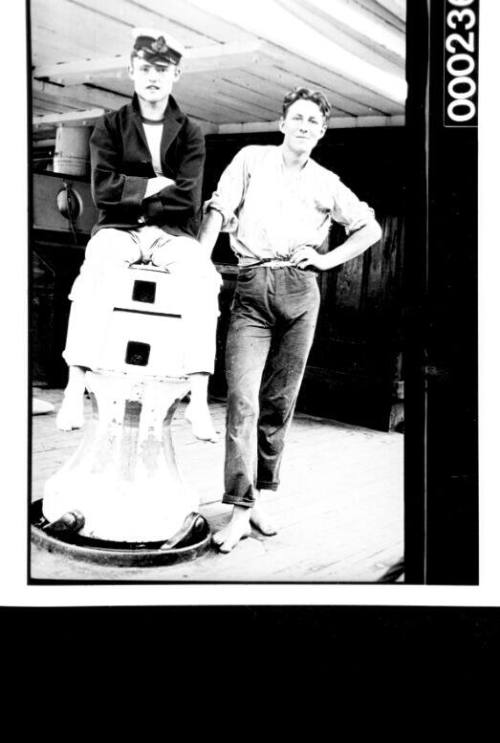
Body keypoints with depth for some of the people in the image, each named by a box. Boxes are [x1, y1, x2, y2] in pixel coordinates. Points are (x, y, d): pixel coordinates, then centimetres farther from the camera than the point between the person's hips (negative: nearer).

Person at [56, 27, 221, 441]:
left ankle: (199, 399, -36)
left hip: (171, 233, 1)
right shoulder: (110, 127, 11)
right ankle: (76, 387, -38)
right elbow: (103, 189, -4)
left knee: (202, 274, -33)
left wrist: (130, 195, -3)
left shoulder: (189, 134, 10)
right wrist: (155, 185, -5)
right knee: (99, 264, -36)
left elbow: (188, 199, -3)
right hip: (119, 230, 0)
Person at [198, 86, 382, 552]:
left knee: (279, 401, 4)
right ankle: (240, 512, -9)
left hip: (300, 290, 2)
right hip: (251, 288, -2)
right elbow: (218, 210, 4)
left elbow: (370, 229, 21)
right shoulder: (252, 159, 12)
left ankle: (260, 498, 15)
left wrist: (327, 259, 8)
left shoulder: (326, 184, 15)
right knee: (242, 399, -11)